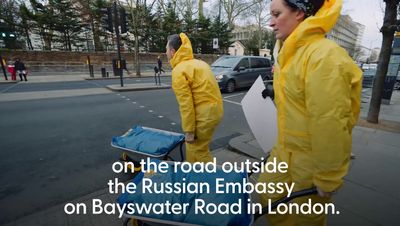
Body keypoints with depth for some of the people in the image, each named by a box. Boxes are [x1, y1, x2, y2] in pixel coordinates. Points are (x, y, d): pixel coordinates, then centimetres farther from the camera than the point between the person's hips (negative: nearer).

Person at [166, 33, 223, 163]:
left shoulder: (179, 71, -13)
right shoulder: (197, 63, 15)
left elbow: (186, 104, -18)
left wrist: (189, 130, -13)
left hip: (204, 115, -10)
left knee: (198, 151, 7)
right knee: (192, 147, 23)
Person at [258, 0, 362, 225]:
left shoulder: (324, 56, -24)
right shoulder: (291, 52, 6)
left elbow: (330, 124, -24)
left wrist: (328, 178, -17)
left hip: (311, 160, -7)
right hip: (285, 151, 8)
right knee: (268, 196, 20)